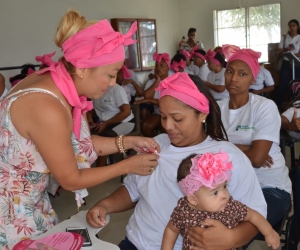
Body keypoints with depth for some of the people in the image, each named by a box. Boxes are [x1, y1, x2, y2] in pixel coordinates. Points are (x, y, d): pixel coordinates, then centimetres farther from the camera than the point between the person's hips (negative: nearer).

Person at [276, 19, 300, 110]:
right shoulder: (284, 38, 9)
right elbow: (278, 53, 4)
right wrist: (285, 49, -15)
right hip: (286, 64, 1)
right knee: (282, 86, -6)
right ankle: (277, 107, -1)